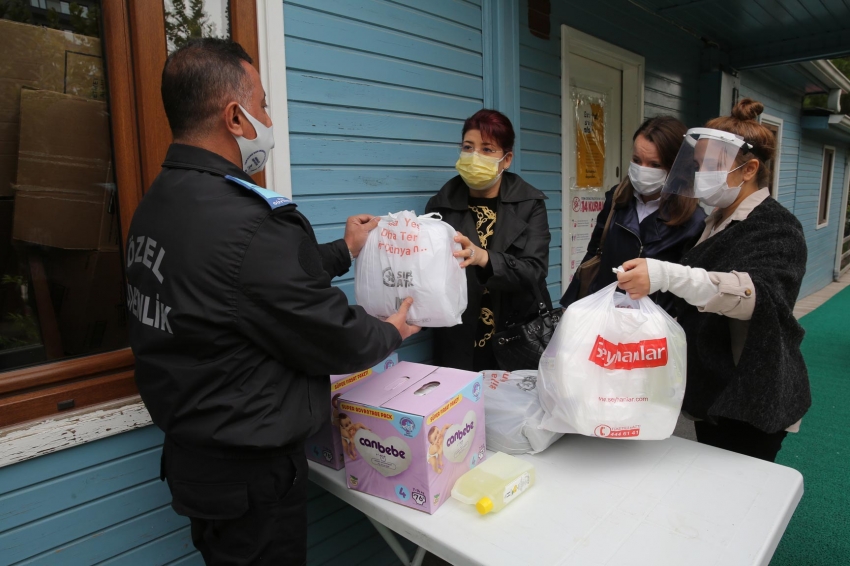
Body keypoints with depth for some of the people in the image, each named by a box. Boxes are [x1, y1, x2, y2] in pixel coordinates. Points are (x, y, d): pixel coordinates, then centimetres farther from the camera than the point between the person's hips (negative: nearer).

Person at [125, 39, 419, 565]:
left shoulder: (159, 202, 1)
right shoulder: (245, 223, -30)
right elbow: (333, 339, -22)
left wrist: (342, 251, 18)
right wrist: (394, 331, -1)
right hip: (249, 474, -9)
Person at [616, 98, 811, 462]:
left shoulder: (776, 228, -13)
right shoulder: (717, 223, 11)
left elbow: (761, 294, -34)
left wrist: (665, 275, -46)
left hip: (749, 400, -8)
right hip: (714, 391, 8)